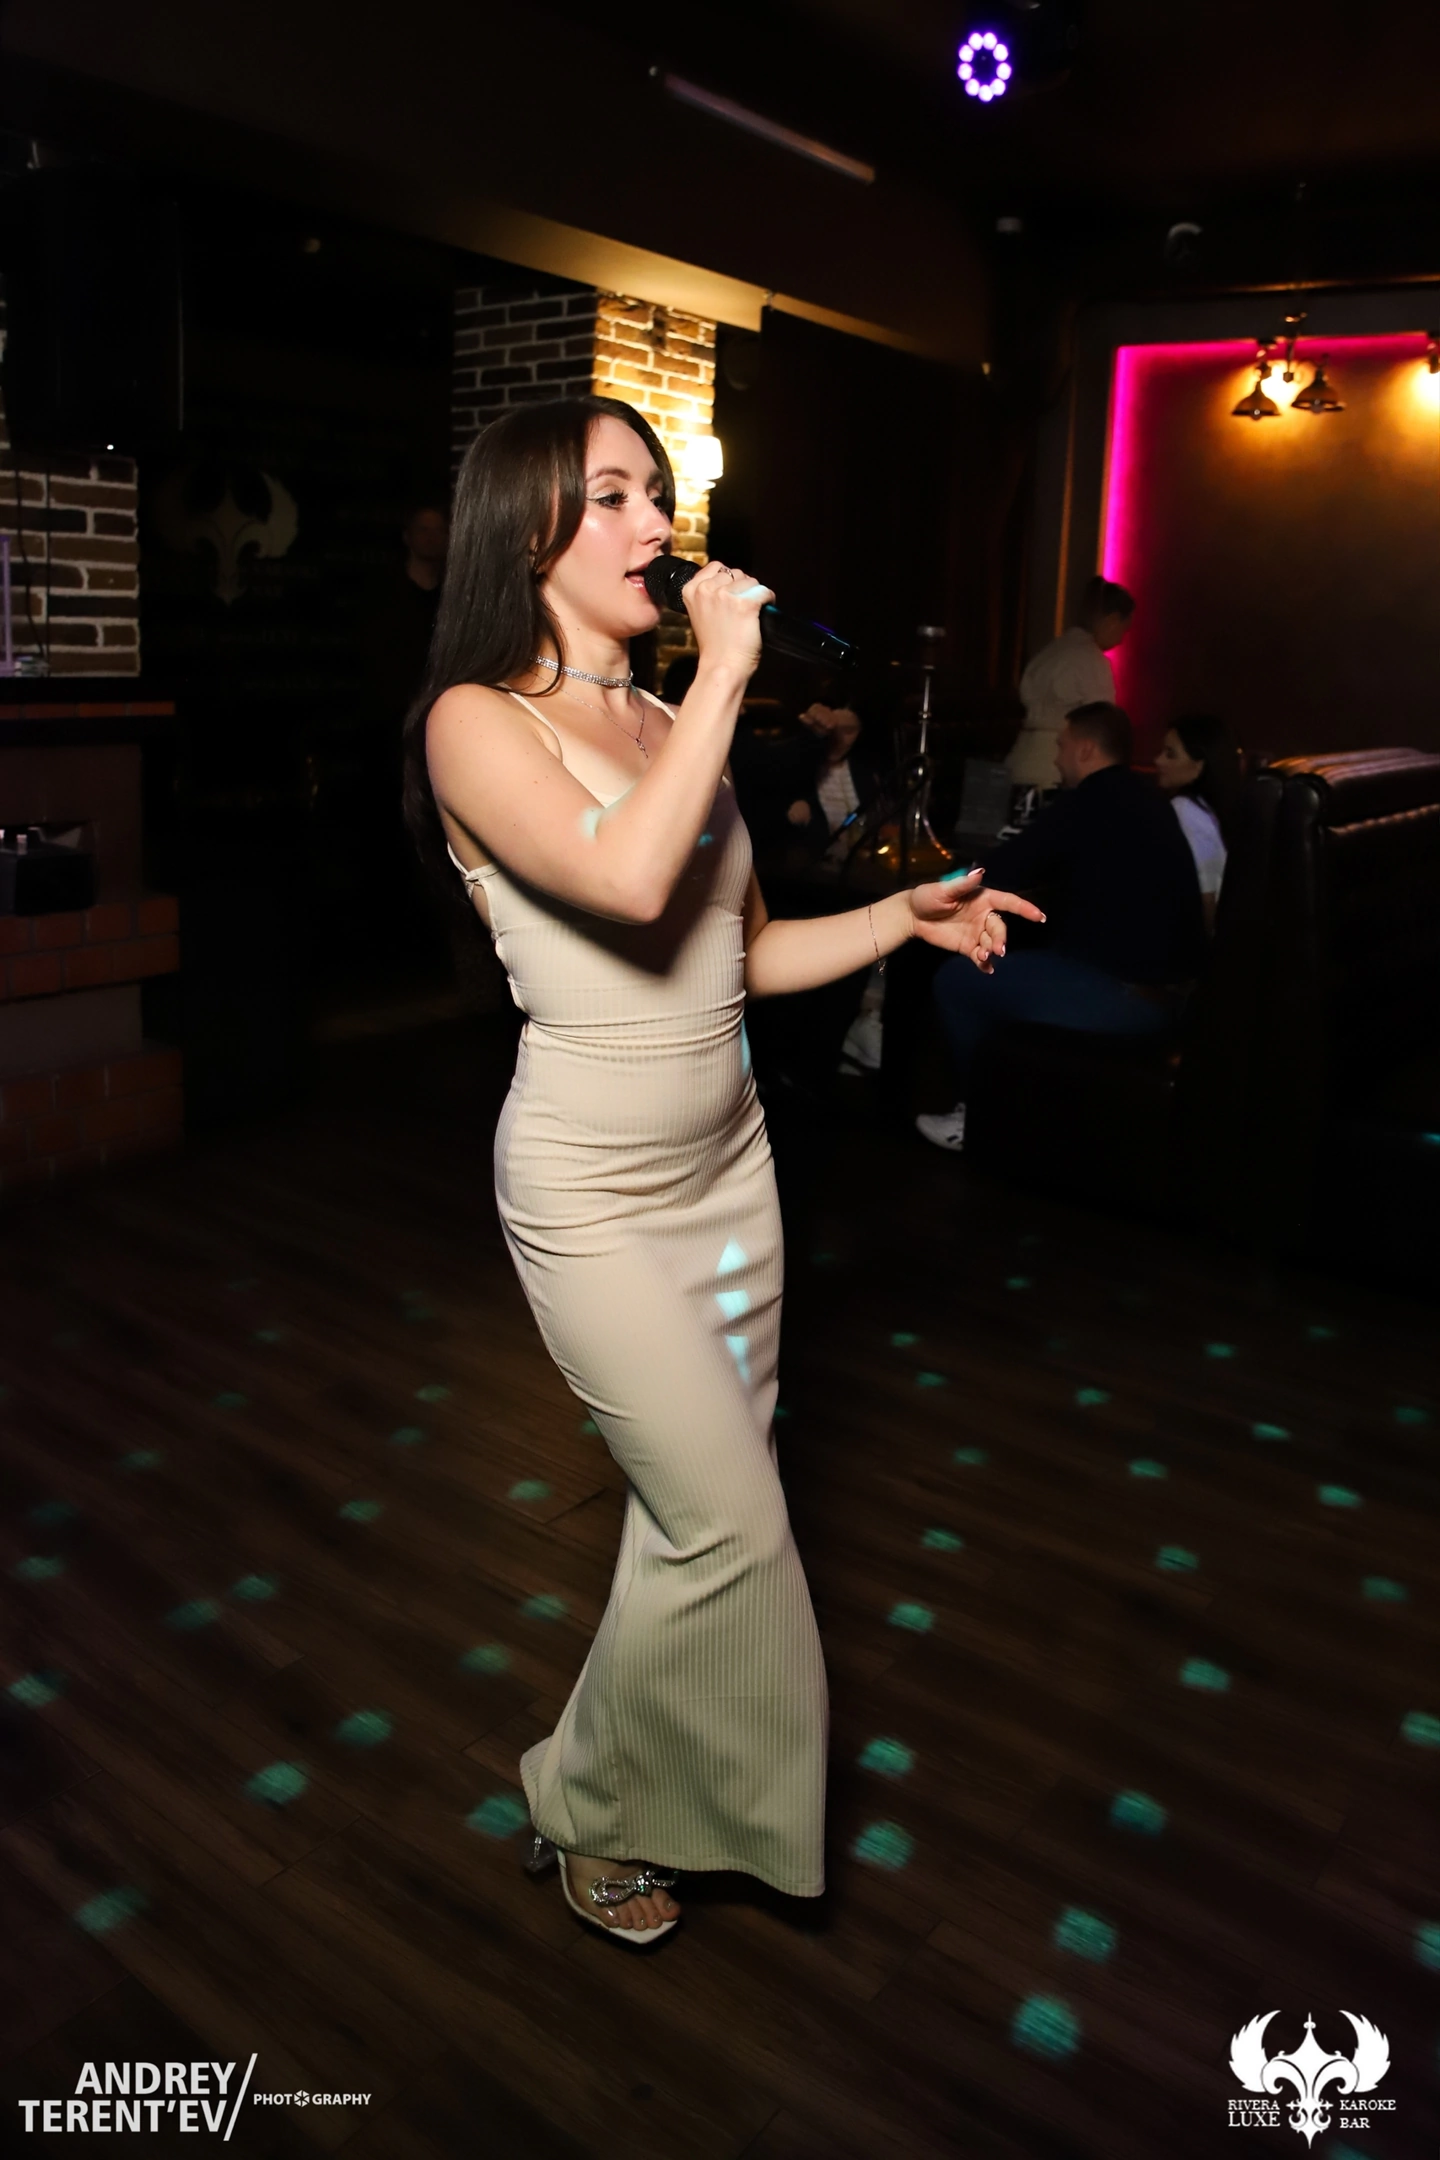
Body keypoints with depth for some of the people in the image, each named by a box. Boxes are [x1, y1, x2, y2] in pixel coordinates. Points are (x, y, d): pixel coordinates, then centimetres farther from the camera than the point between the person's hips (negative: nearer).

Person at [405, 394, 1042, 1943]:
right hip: (592, 1190, -6)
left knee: (702, 1506, 15)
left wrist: (907, 916, 4)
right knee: (733, 1528, -2)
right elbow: (627, 881, -31)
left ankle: (671, 1789, 40)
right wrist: (726, 671, -22)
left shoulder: (669, 723, 9)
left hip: (728, 1156, 7)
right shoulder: (479, 722, -11)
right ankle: (583, 1803, 25)